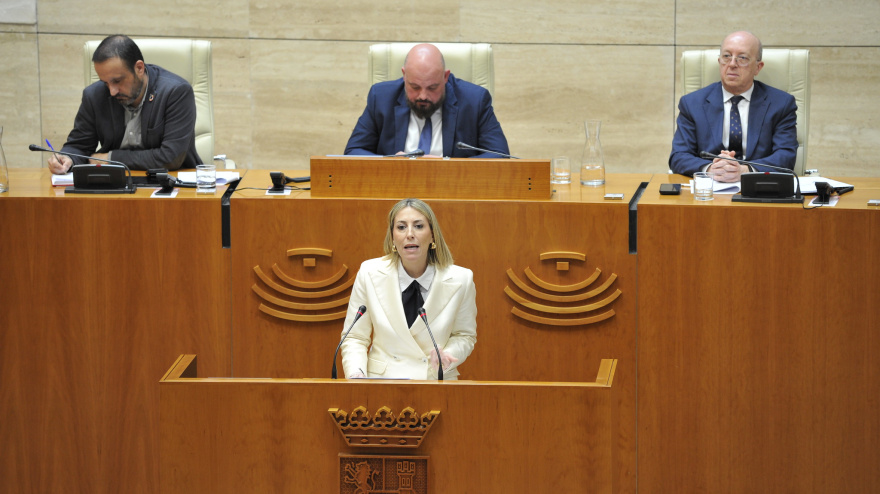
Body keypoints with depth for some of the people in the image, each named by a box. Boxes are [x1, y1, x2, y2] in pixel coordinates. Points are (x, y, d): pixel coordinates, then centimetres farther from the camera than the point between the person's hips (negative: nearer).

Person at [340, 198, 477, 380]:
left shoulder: (461, 280, -1)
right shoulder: (369, 274, 0)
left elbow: (465, 336, 14)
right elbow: (355, 337, 7)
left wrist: (446, 354, -8)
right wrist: (356, 375, -13)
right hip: (381, 376, 1)